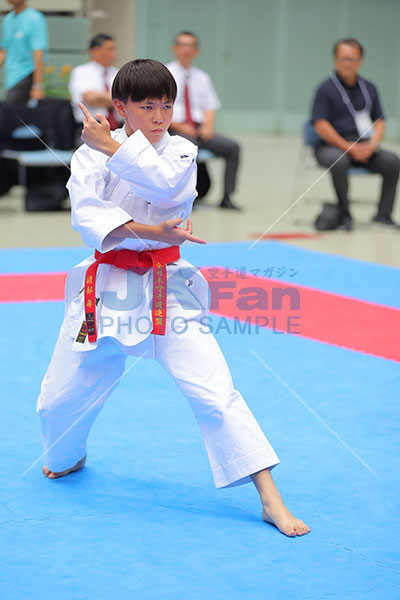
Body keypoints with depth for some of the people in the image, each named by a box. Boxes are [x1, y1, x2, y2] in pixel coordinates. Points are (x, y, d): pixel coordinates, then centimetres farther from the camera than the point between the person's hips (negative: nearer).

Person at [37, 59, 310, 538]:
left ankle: (271, 499, -10)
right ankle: (68, 457, 44)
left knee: (213, 390, -13)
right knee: (59, 399, 8)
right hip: (106, 286, 2)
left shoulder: (181, 151, 1)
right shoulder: (89, 154, 2)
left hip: (166, 287, -1)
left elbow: (166, 183, -22)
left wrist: (113, 147, -20)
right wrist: (148, 232, -25)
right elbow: (87, 213, -14)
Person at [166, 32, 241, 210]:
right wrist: (178, 126, -14)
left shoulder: (202, 78, 22)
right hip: (174, 129, -5)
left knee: (232, 147, -18)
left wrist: (208, 125, -3)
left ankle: (226, 197, -17)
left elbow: (210, 107, 19)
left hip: (199, 130, 5)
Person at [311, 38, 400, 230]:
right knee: (339, 162, -37)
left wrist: (372, 144, -8)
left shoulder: (369, 88, 14)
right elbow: (321, 125, -9)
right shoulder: (326, 89, -1)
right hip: (332, 146, -4)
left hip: (364, 147, 4)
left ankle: (383, 214, -11)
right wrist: (349, 148, -16)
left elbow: (379, 121, 13)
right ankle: (344, 214, -21)